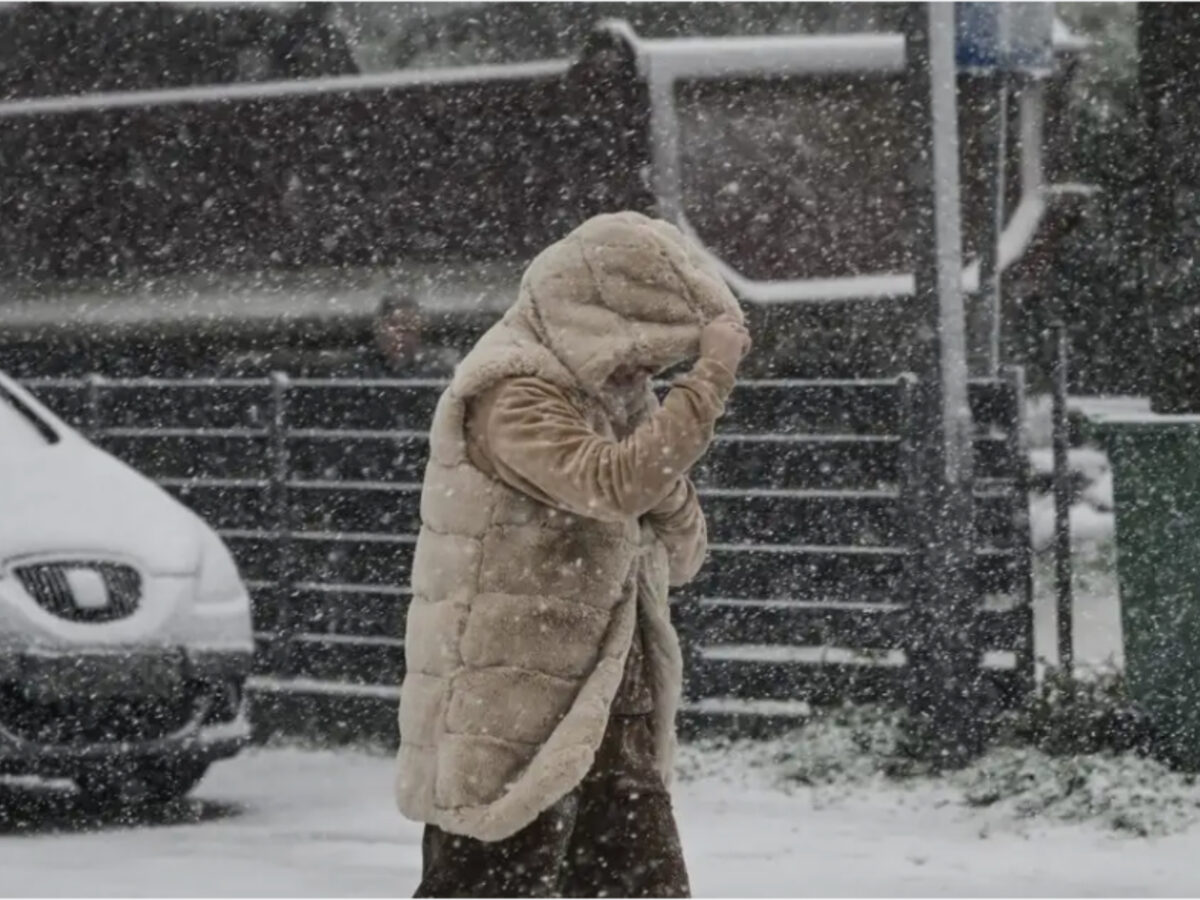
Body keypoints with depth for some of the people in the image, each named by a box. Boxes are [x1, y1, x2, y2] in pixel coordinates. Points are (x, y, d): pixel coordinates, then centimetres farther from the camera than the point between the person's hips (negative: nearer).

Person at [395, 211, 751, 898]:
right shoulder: (511, 394, -13)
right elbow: (614, 484, -30)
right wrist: (711, 381, -25)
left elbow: (681, 557, 14)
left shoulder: (606, 398, 15)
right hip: (506, 721, -9)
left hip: (606, 717, 9)